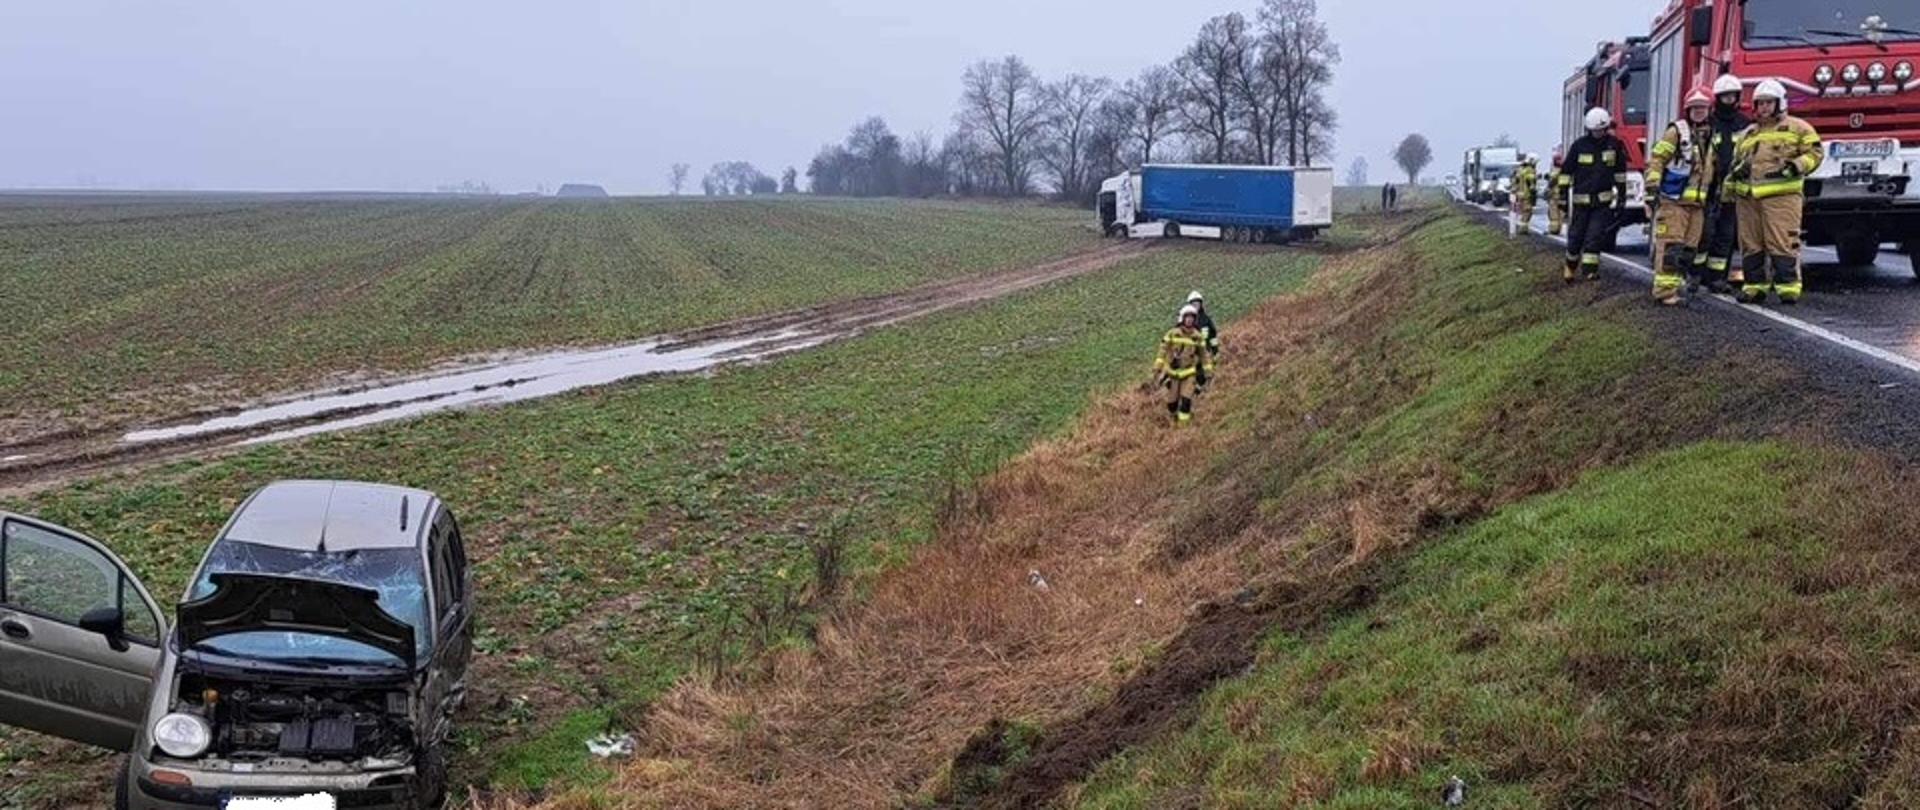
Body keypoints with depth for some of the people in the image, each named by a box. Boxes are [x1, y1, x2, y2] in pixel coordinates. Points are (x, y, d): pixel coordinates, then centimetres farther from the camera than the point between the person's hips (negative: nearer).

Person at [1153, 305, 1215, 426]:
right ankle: (1173, 420, 37)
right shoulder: (1172, 334, -10)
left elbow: (1203, 354, 5)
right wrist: (1157, 369, -13)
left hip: (1189, 374, 0)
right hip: (1172, 372, 0)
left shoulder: (1198, 337, -6)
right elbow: (1163, 351, -8)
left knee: (1186, 401, -14)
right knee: (1172, 401, 8)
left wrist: (1209, 371, 6)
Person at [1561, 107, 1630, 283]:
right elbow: (1567, 172, 0)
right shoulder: (1579, 145, -4)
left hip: (1603, 202, 1)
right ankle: (1570, 270, 23)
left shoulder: (1614, 144, 2)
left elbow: (1620, 171, 11)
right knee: (1575, 237, 5)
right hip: (1581, 201, -1)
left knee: (1595, 237, -8)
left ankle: (1589, 271, -9)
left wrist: (1621, 196, 10)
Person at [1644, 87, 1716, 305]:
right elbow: (1656, 158, -9)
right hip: (1673, 200, -7)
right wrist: (1652, 187, -17)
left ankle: (1680, 283, 15)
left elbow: (1713, 170, 25)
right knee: (1670, 247, -11)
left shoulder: (1712, 137, 15)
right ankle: (1665, 290, -11)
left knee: (1688, 248, 8)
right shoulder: (1677, 131, -4)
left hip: (1697, 203, 7)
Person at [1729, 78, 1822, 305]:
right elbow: (1737, 160, 32)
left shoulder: (1797, 128, 8)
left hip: (1781, 195, -5)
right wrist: (1736, 172, 10)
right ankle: (1754, 286, 12)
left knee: (1783, 243, -11)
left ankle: (1788, 287, -9)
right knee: (1751, 245, 5)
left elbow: (1814, 152, 1)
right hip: (1748, 197, 6)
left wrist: (1794, 167, -14)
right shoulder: (1748, 133, 24)